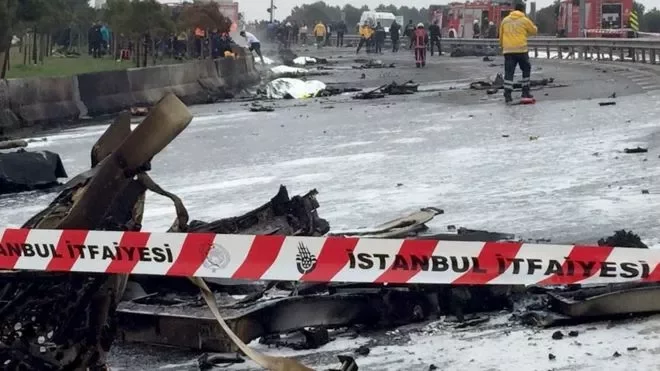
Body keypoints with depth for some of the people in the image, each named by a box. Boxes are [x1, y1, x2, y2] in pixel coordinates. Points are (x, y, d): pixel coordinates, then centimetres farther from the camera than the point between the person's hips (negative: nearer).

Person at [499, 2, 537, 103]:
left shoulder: (505, 20, 10)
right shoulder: (525, 20, 1)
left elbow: (501, 35, 14)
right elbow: (534, 31, 15)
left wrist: (502, 46, 26)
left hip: (508, 50, 2)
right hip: (521, 50, -2)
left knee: (509, 72, 0)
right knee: (526, 70, 17)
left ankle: (507, 95, -10)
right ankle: (525, 92, 17)